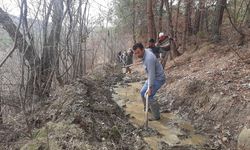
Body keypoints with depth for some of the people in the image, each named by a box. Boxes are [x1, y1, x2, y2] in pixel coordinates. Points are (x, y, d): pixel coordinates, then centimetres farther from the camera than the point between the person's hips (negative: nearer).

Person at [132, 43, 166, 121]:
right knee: (143, 92, 14)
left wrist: (149, 88, -30)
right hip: (153, 77, 10)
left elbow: (151, 74, -32)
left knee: (148, 96, -13)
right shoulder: (146, 51, -2)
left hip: (158, 79, -10)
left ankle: (156, 116, 2)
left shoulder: (149, 59, -33)